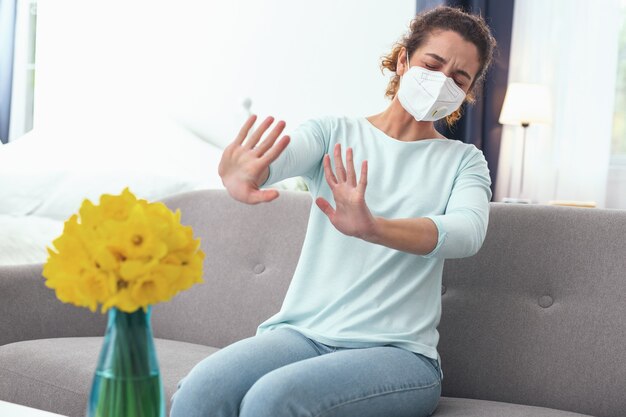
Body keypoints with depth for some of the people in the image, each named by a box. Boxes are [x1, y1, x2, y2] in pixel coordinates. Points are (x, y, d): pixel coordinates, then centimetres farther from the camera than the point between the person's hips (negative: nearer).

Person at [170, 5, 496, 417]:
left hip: (397, 351, -1)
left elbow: (468, 231, -16)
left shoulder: (463, 162, 7)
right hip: (302, 333, 2)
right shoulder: (335, 132, 9)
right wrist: (243, 175, -42)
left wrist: (373, 228, -37)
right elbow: (280, 155, -15)